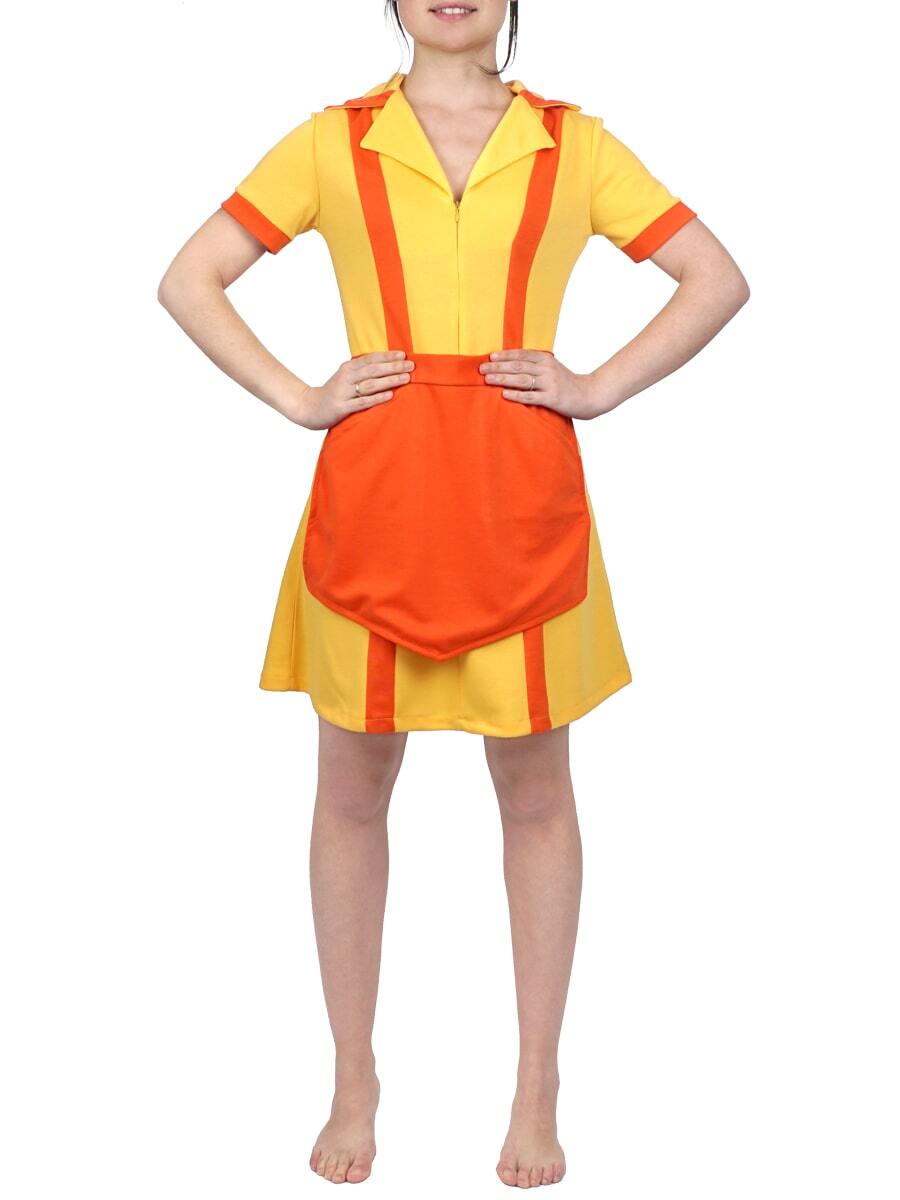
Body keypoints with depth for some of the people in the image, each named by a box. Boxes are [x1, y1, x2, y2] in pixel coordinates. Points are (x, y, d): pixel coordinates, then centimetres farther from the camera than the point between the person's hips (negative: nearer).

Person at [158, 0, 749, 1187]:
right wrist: (298, 398, -4)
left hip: (522, 501, 0)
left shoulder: (575, 144, 5)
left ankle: (537, 1090, 21)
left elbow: (717, 278, 7)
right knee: (352, 790, 8)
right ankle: (354, 1083, 24)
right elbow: (190, 279, 5)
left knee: (536, 791, 7)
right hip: (374, 500, 0)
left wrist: (600, 388, -3)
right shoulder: (330, 141, 5)